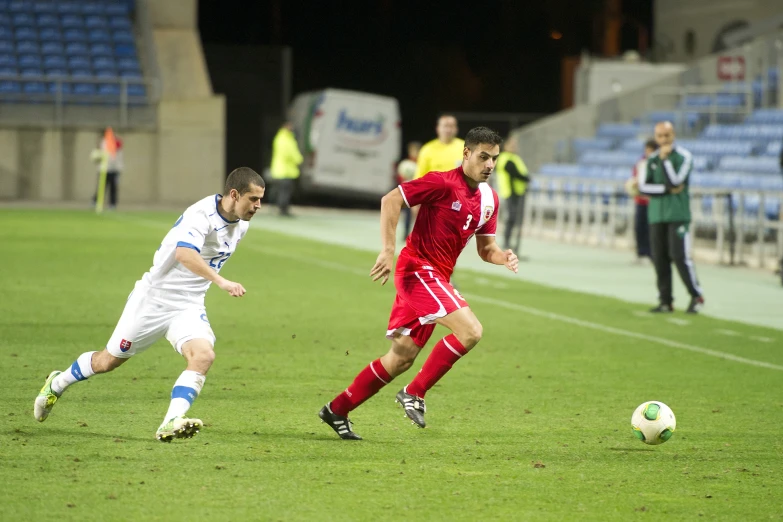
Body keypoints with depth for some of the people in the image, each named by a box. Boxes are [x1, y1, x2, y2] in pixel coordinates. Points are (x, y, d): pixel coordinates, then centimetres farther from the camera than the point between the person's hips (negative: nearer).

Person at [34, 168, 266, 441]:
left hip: (189, 306, 6)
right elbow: (184, 253, -45)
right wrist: (221, 281, -54)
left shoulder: (240, 224, 1)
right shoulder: (201, 214, -25)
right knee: (108, 361, 10)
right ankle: (57, 384, 38)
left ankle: (171, 424, -30)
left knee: (204, 355, -24)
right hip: (154, 298, -6)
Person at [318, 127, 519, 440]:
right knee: (470, 331, -21)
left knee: (402, 358, 10)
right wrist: (388, 250, -23)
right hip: (418, 269, -8)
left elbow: (485, 248, 17)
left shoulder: (489, 200, 10)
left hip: (436, 279, 8)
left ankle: (337, 410, 20)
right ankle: (415, 394, -11)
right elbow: (391, 200, -16)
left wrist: (504, 258, -6)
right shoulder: (443, 183, -14)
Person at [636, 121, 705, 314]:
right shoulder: (652, 159, 11)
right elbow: (643, 187, 3)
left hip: (678, 214, -5)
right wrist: (668, 189, -9)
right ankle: (665, 301, 7)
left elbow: (675, 181, -15)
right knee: (659, 259, 2)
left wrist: (665, 159, -15)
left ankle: (696, 296, 1)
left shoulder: (684, 157, -3)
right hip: (656, 215, 5)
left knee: (680, 256, -11)